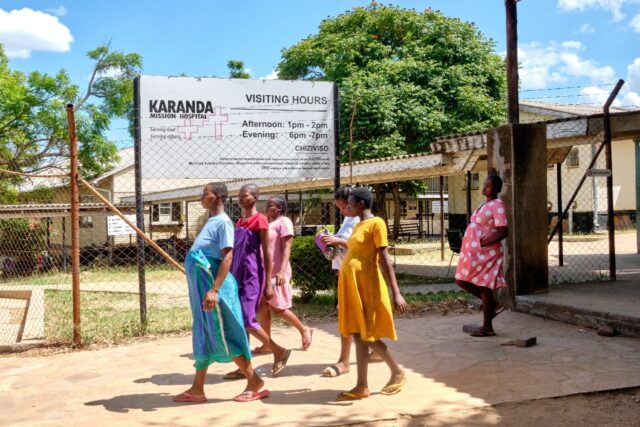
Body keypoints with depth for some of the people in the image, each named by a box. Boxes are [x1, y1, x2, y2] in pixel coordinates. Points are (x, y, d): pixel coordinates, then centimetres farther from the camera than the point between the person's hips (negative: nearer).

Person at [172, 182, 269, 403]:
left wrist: (214, 289, -28)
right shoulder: (212, 221, 17)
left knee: (222, 335, -5)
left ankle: (255, 381, 5)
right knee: (203, 336, 11)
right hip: (201, 285, 9)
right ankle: (197, 389, 18)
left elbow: (227, 257, -21)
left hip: (213, 286, -9)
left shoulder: (223, 222, -12)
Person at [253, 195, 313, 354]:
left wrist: (282, 271, -24)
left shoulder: (283, 221, -5)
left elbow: (286, 248, -14)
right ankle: (267, 344, 8)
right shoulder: (268, 222, 18)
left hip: (276, 271, -8)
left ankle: (304, 330, 15)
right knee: (262, 307, 3)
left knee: (278, 308, -3)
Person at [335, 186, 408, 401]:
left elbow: (384, 258, -15)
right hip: (351, 286, 8)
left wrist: (396, 293, -18)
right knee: (359, 336, 8)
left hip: (367, 286, -8)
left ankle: (398, 372, 17)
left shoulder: (376, 223, -10)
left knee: (369, 336, -3)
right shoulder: (357, 225, 15)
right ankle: (361, 386, 12)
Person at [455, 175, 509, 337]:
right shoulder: (485, 205, 16)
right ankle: (493, 305, 22)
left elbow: (503, 231, -21)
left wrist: (484, 243, -22)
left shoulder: (497, 205, -13)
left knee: (484, 286, -3)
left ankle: (487, 328, 9)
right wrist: (470, 242, 10)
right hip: (474, 252, 10)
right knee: (462, 280, 11)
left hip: (486, 252, -10)